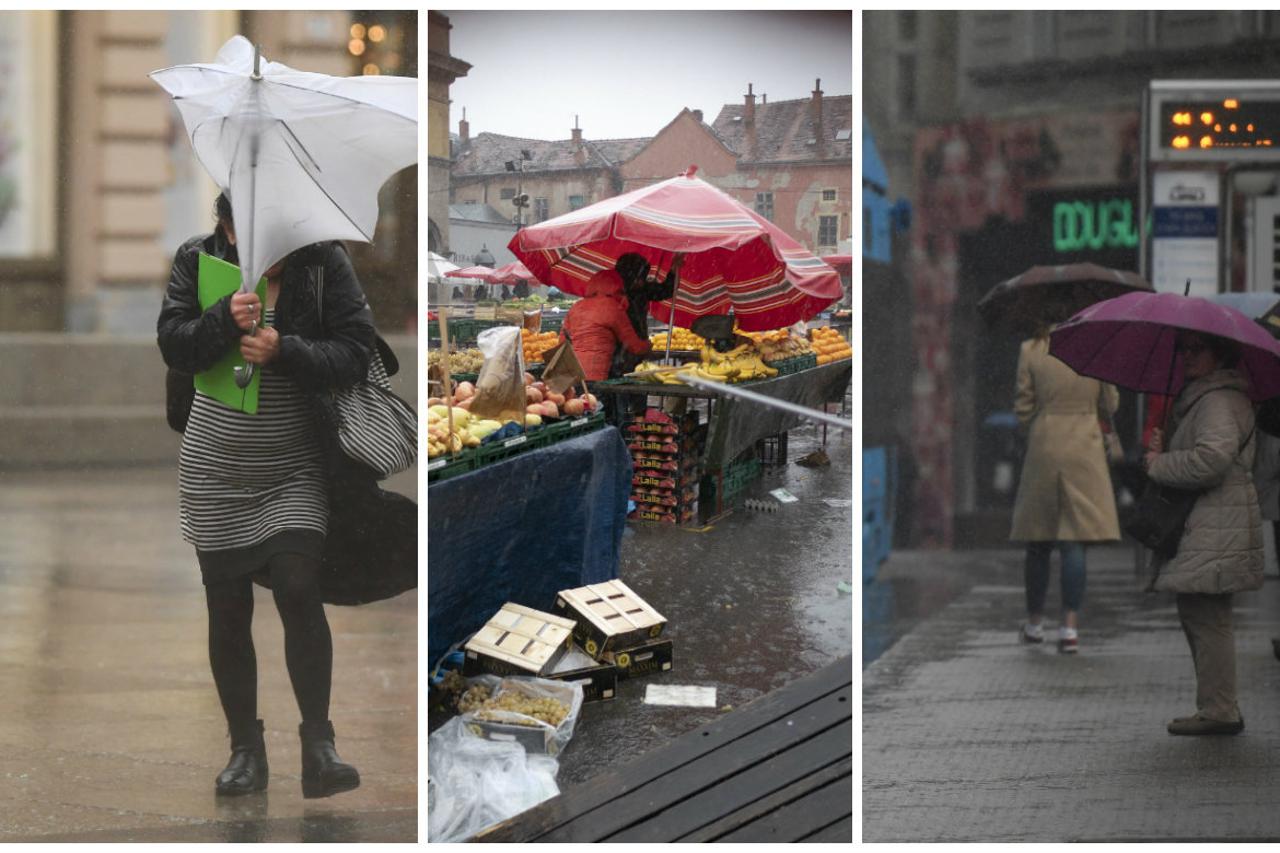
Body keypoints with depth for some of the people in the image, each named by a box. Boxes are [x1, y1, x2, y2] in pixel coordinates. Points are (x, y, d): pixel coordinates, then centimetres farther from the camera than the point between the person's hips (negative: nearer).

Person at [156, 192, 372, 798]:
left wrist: (284, 351, -26)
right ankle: (245, 748, 16)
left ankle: (318, 744, -8)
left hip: (295, 469, -2)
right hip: (215, 469, 2)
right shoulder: (198, 260, -2)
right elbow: (172, 344, -8)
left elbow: (355, 355, -12)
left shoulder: (324, 264, -8)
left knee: (299, 588, -16)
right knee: (227, 610, 5)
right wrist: (224, 318, -25)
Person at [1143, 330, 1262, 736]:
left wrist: (1158, 464, -15)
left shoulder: (1219, 400, -14)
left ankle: (1219, 710, -7)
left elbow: (1213, 457, -27)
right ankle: (1219, 707, 19)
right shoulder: (1199, 397, 21)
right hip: (1199, 528, 11)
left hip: (1216, 530, -11)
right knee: (1197, 615, 14)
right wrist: (1162, 447, 6)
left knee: (1206, 618, -10)